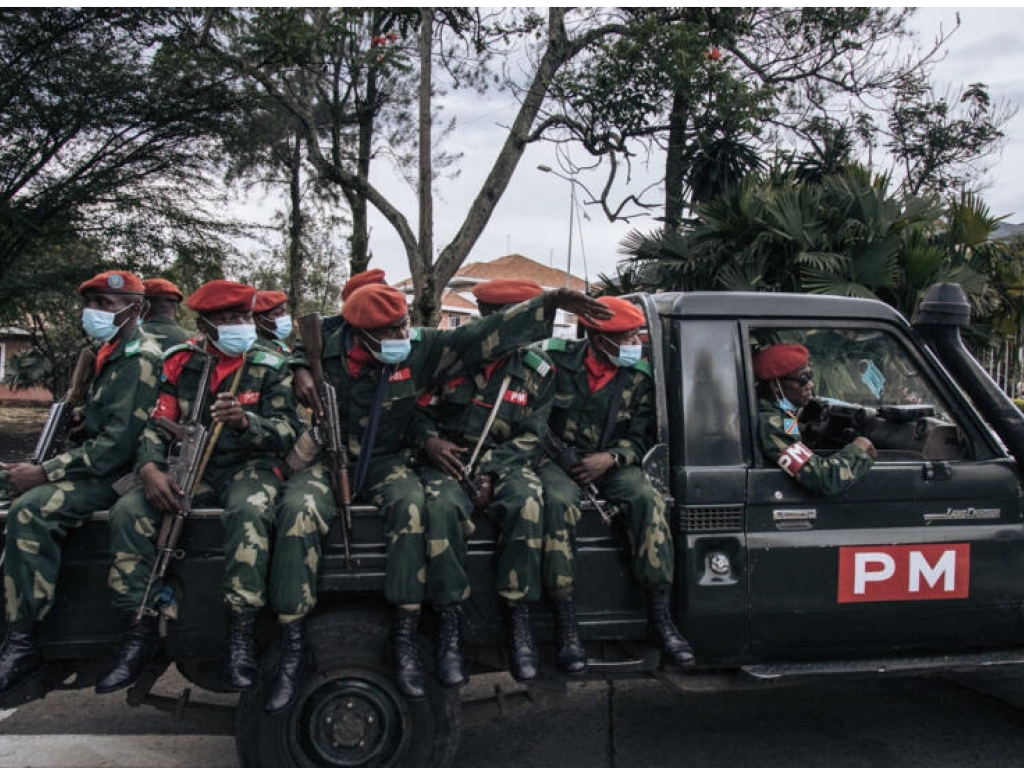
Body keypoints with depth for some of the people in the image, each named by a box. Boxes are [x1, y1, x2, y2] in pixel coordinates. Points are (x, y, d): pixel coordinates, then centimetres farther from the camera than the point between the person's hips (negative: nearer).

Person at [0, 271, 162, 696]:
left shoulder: (140, 359, -15)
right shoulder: (112, 354, 16)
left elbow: (119, 442, -22)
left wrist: (46, 472, -21)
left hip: (119, 474, -10)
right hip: (98, 465, 10)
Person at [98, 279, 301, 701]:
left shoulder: (270, 367, -3)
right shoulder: (180, 363, 5)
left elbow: (286, 434, -11)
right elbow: (156, 425, 2)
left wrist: (244, 420, -32)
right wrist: (150, 467, -19)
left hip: (251, 466, -3)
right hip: (194, 468, 4)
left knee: (248, 511, -37)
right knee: (129, 511, -21)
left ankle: (240, 638, -30)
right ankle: (139, 632, -11)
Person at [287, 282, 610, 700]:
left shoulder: (420, 348, -6)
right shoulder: (325, 345, -5)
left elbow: (484, 336, -9)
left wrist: (550, 302, -15)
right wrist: (299, 369, -8)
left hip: (385, 461, 0)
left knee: (411, 504, -33)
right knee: (297, 511, -30)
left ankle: (406, 640, -27)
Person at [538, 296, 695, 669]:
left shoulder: (639, 376, 2)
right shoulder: (557, 358, -5)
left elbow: (640, 439, 3)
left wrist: (609, 459, -15)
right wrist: (554, 453, -10)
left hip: (610, 463, 2)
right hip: (558, 457, -2)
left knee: (648, 499, -27)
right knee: (560, 501, -35)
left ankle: (660, 615, -20)